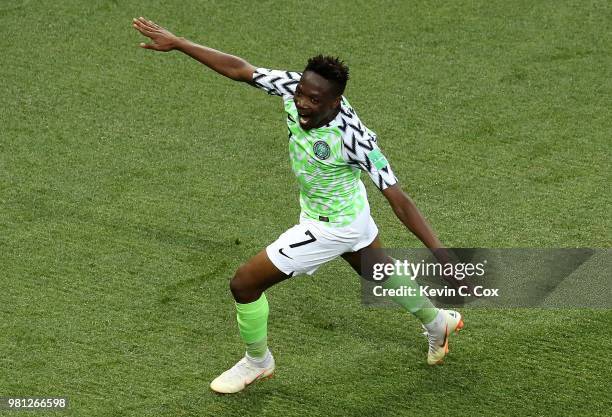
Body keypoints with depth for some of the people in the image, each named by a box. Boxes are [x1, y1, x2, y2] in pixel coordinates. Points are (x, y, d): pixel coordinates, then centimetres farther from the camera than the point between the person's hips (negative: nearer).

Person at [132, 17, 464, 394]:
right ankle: (438, 322, 58)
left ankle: (257, 361, 27)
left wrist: (442, 254, -33)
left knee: (244, 284, 0)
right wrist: (177, 43, -15)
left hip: (329, 227, -8)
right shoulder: (297, 87, -23)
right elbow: (240, 69, -13)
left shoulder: (352, 139, -38)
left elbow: (398, 200, -33)